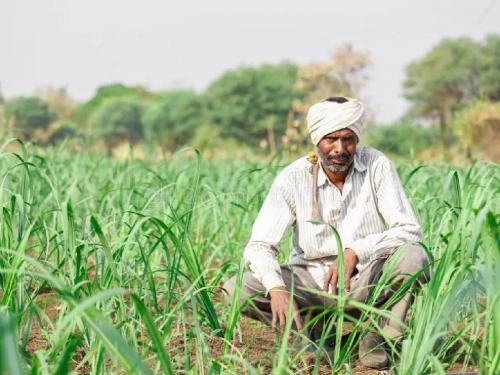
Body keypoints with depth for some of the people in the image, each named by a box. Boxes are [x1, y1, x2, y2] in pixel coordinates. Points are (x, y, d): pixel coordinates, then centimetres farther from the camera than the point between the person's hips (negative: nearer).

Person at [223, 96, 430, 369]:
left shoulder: (377, 166, -11)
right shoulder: (293, 179, -11)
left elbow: (410, 230, -15)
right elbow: (259, 246, -14)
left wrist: (356, 251, -31)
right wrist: (277, 289, -35)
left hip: (367, 277, -1)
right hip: (311, 280, 1)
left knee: (413, 257, -31)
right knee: (236, 290, -22)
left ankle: (379, 337, -10)